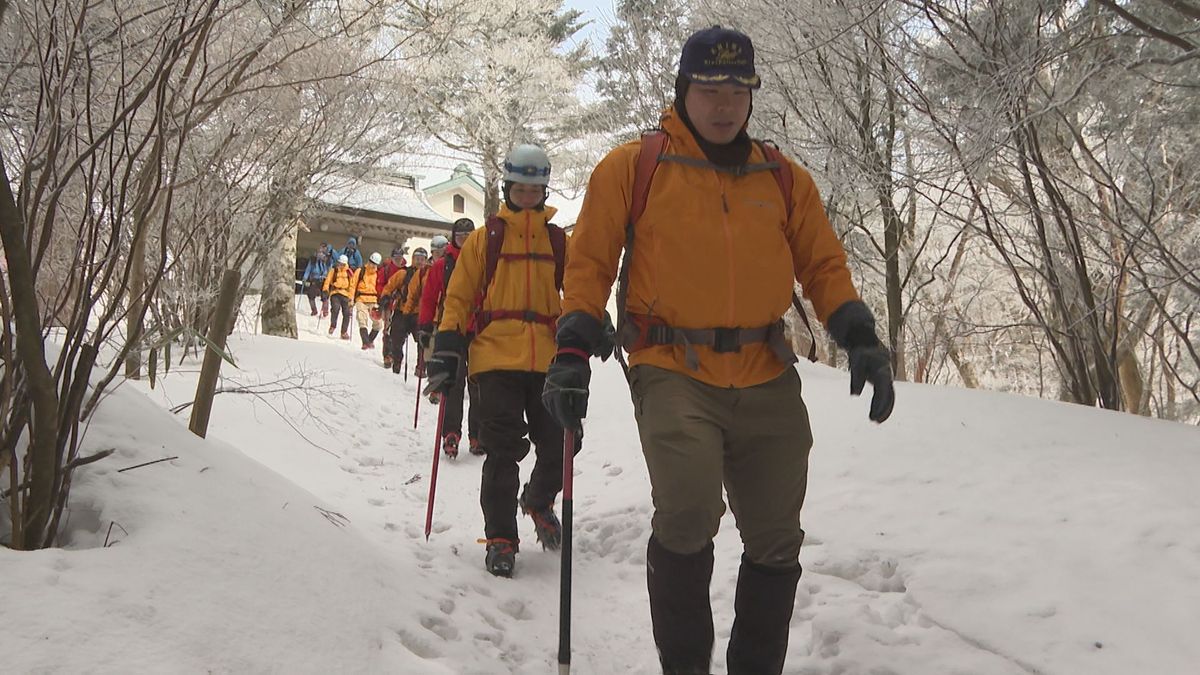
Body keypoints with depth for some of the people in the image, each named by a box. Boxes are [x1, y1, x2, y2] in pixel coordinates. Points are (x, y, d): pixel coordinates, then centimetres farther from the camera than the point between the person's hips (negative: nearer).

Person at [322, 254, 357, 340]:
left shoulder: (350, 272, 10)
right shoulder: (333, 271, 9)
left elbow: (352, 285, 12)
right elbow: (328, 281, 6)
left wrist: (351, 296, 6)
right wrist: (325, 289, -9)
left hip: (345, 294, 1)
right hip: (335, 293, -1)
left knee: (346, 313, -3)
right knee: (336, 308, -25)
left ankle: (344, 332, 7)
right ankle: (333, 325, -7)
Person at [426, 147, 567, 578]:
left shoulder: (558, 241, 15)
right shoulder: (485, 238, 9)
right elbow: (459, 297, 8)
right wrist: (446, 348, -2)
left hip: (547, 361, 2)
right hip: (497, 360, -2)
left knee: (558, 443, 2)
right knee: (503, 451, -5)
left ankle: (539, 502, 34)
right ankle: (500, 538, 8)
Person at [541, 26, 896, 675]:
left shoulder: (784, 179, 13)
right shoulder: (633, 167, 4)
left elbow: (823, 266, 14)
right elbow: (589, 263, 5)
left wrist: (860, 336, -1)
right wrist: (572, 350, -6)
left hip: (768, 380, 4)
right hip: (673, 372, -4)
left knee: (776, 544, 9)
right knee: (687, 517, -23)